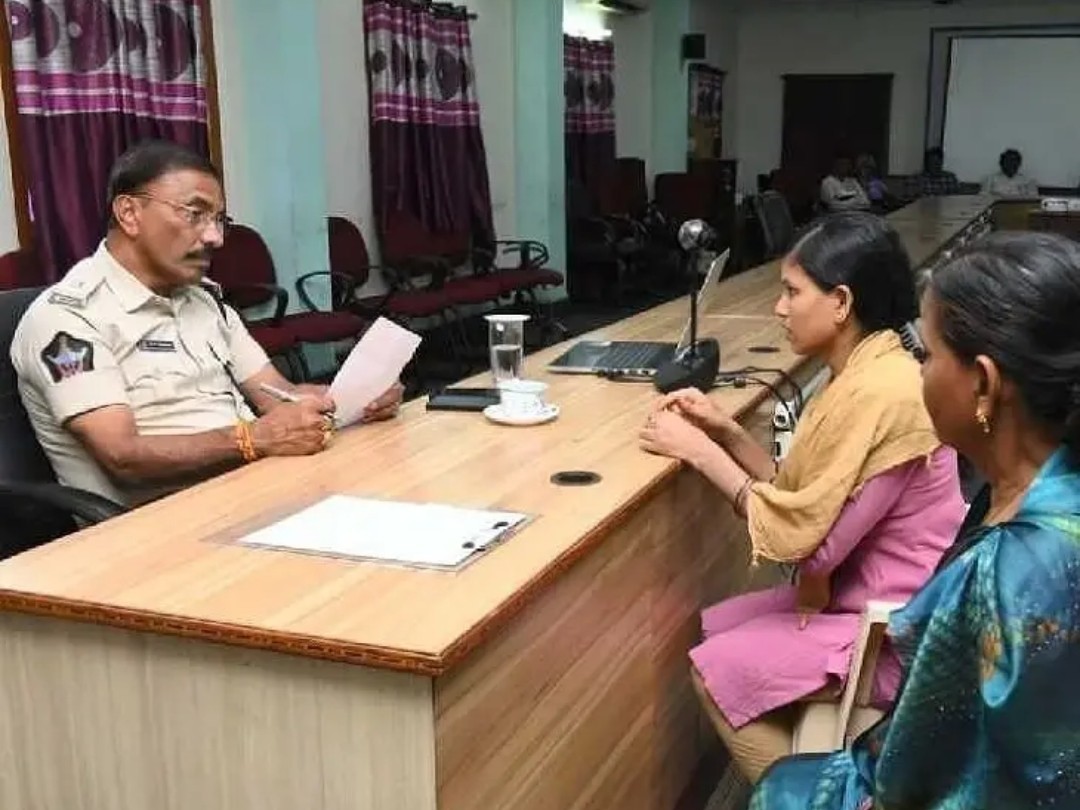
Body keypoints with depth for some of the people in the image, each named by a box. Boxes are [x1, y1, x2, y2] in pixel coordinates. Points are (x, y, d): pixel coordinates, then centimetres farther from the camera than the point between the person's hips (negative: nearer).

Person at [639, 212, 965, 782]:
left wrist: (699, 451, -17)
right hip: (869, 598, 10)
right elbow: (805, 502, 5)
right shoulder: (863, 373, 5)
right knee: (713, 629, 11)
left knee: (715, 670, -5)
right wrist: (725, 431, -2)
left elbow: (798, 534, -24)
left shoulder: (877, 394, -26)